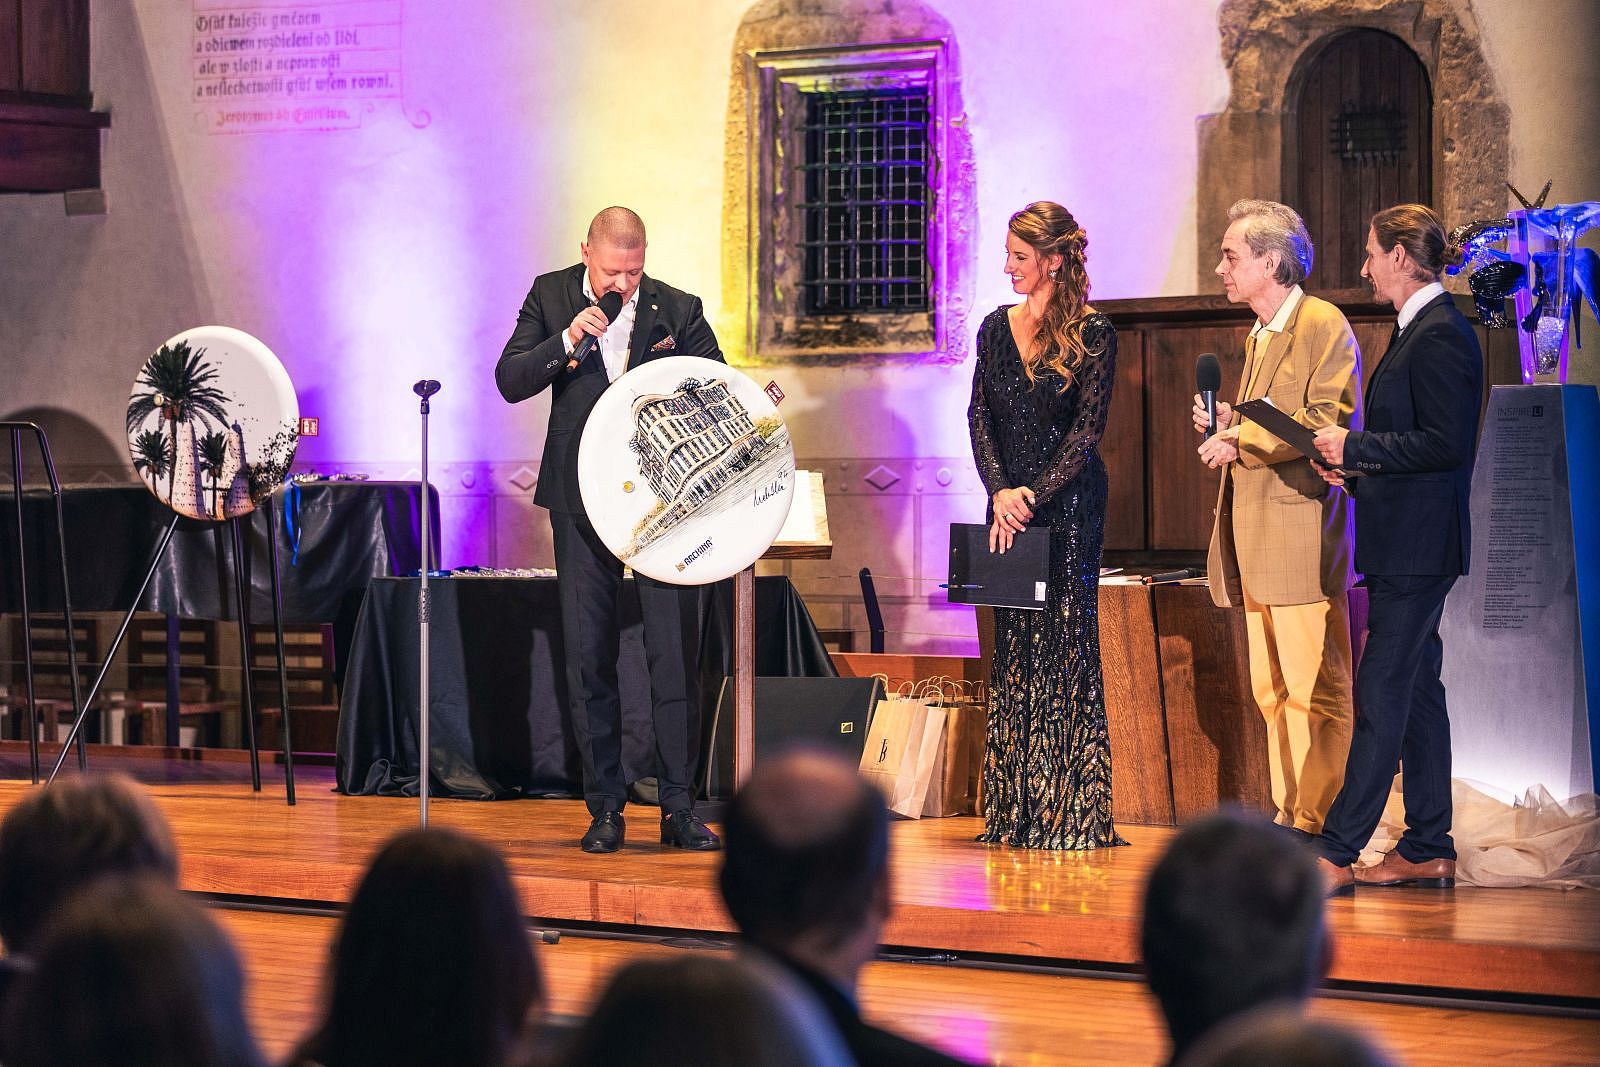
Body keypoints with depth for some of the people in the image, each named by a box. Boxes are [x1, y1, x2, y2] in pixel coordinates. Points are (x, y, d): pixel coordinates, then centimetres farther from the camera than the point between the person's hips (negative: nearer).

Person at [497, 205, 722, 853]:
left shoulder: (678, 311, 0)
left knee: (676, 655, -4)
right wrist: (565, 342, -19)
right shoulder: (551, 297, 3)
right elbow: (509, 381, -4)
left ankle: (678, 808, 4)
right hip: (582, 501, 1)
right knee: (588, 659, 3)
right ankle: (604, 809, 11)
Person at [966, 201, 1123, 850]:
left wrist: (1033, 495, -17)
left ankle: (1070, 812, -2)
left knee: (1065, 646, -5)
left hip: (1069, 500, -5)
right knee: (1013, 647, 5)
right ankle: (1015, 811, 8)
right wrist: (1000, 492, -10)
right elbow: (979, 417, 5)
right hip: (1009, 501, 5)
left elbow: (1087, 431, -10)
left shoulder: (1092, 335, -5)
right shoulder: (997, 327, 10)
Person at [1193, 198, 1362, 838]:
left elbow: (1327, 423, -17)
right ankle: (1290, 816, 13)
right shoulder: (1258, 336, 23)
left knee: (1315, 689, -8)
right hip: (1255, 539, 10)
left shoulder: (1324, 325, -7)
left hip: (1303, 530, -10)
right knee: (1272, 692, 9)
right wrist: (1226, 425, 11)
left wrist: (1242, 439, -12)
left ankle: (1322, 824, -7)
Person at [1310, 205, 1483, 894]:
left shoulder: (1439, 336, -16)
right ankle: (1428, 850, 16)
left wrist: (1354, 447, -15)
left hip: (1418, 548, -11)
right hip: (1405, 547, 11)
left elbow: (1443, 444, -22)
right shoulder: (1421, 330, 16)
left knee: (1381, 695, -10)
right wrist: (1353, 465, 9)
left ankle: (1337, 854, -10)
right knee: (1415, 691, 12)